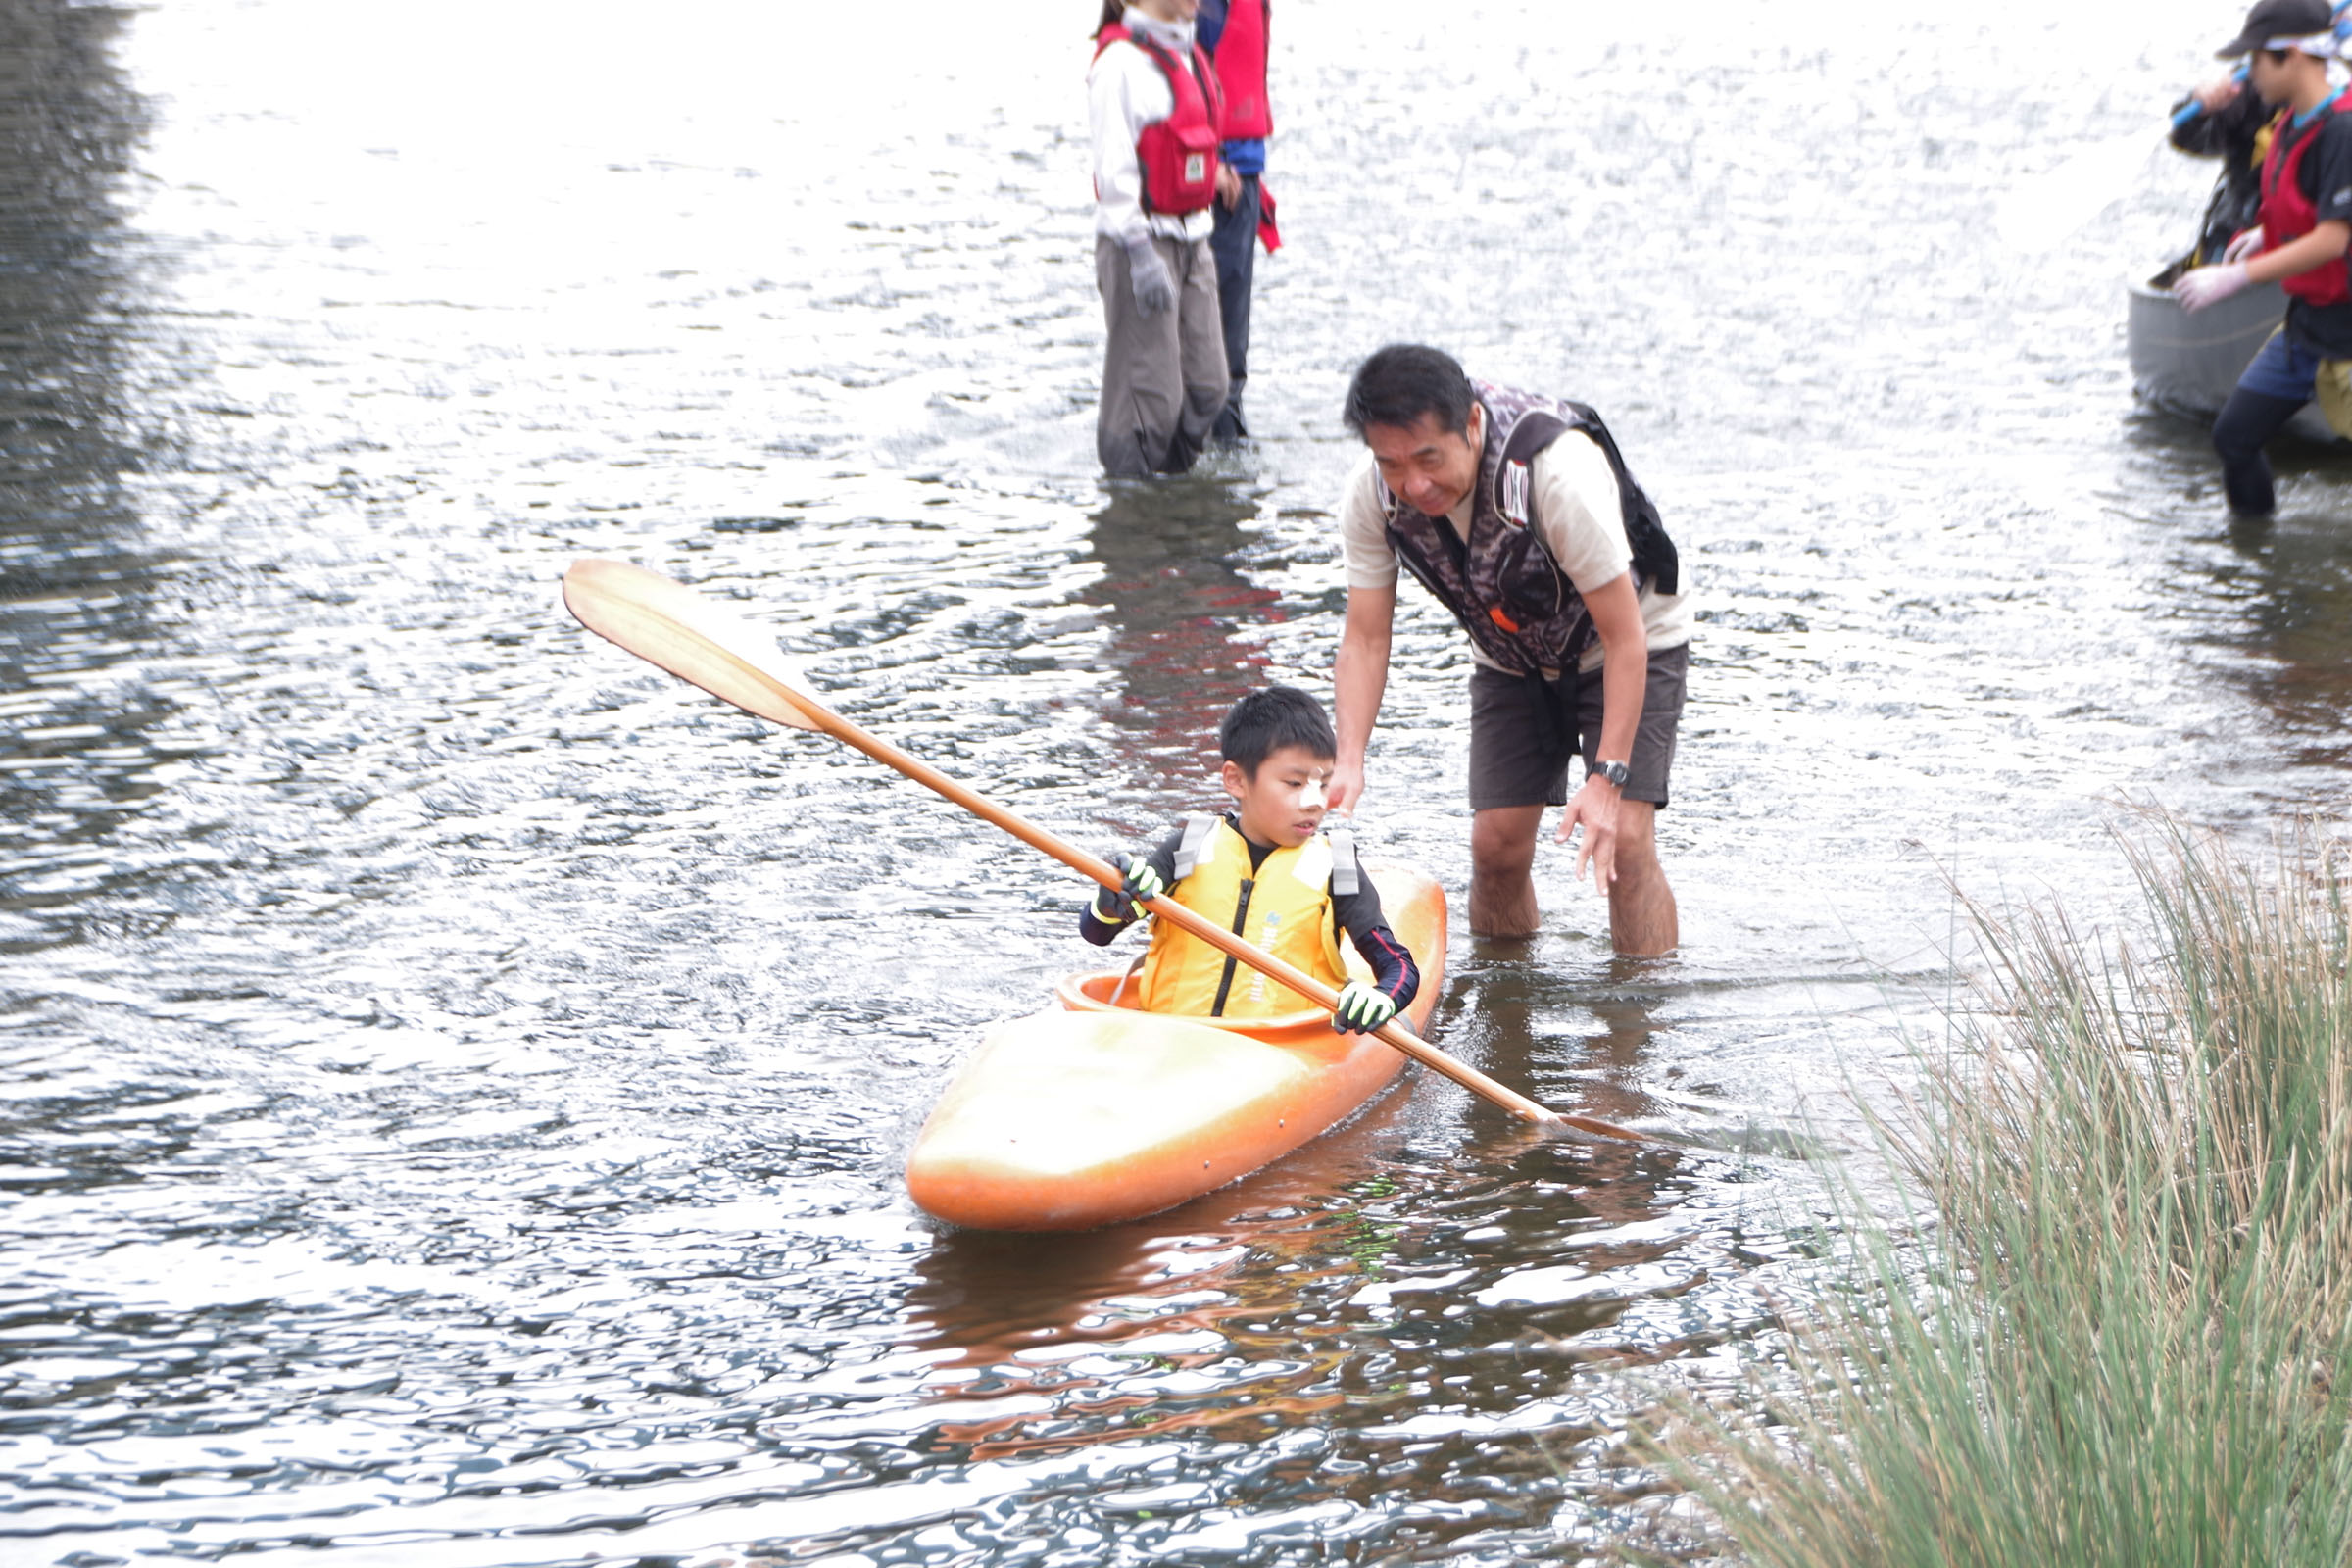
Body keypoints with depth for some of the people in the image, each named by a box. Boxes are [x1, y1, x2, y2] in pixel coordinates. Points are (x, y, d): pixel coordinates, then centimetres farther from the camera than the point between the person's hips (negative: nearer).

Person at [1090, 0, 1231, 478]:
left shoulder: (1189, 55, 13)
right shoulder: (1123, 60, -14)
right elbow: (1114, 166, -17)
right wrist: (1140, 254, -20)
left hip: (1193, 239, 9)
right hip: (1142, 238, -8)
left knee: (1206, 385, 6)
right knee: (1150, 393, -6)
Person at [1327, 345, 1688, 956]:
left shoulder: (1560, 473, -38)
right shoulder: (1370, 499, -24)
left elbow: (1624, 637, -31)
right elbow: (1364, 638, -17)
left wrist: (1608, 777, -35)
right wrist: (1348, 761, -32)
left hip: (1631, 643, -4)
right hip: (1510, 658, 4)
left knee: (1623, 839, -17)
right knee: (1496, 843, -4)